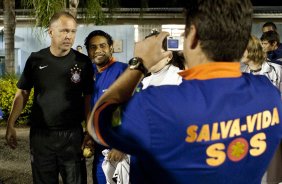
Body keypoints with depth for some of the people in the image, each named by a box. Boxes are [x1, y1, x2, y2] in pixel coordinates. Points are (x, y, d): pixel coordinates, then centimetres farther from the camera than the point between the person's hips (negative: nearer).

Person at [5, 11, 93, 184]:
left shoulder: (83, 62, -3)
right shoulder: (36, 59, -1)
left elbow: (88, 98, 1)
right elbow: (22, 93, 7)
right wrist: (11, 125, 0)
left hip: (72, 135, -1)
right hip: (40, 134, 1)